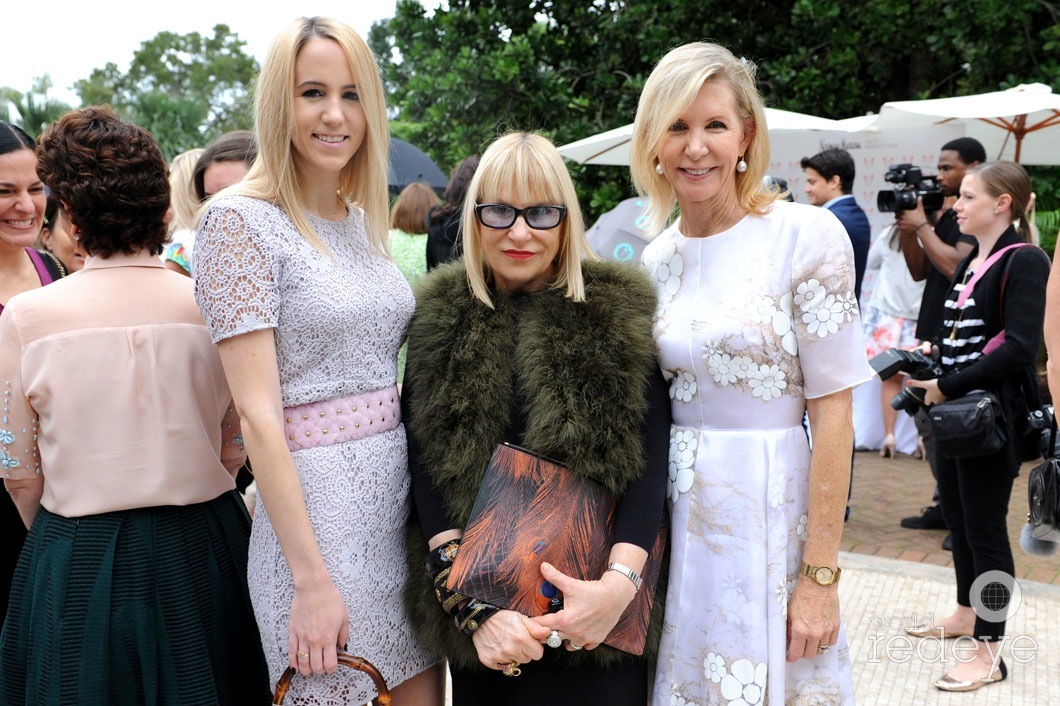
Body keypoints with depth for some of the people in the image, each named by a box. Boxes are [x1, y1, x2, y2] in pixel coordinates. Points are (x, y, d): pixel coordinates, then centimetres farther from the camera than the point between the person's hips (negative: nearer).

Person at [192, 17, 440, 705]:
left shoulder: (363, 220, 10)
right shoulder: (241, 220, -11)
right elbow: (259, 414, -16)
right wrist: (311, 581, -18)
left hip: (403, 495, 7)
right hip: (315, 508, -7)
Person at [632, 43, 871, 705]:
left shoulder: (808, 235, -10)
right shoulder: (654, 260, 5)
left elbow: (833, 412, -11)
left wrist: (820, 576, -13)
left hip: (768, 513, -4)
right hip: (672, 514, 5)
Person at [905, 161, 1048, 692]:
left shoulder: (1023, 261, -12)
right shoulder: (969, 262, 13)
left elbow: (1019, 349, -21)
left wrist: (949, 385, -20)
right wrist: (934, 357, 3)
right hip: (954, 409, 8)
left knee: (984, 524, -3)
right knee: (956, 514, 17)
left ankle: (988, 653, 6)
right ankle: (967, 614, 34)